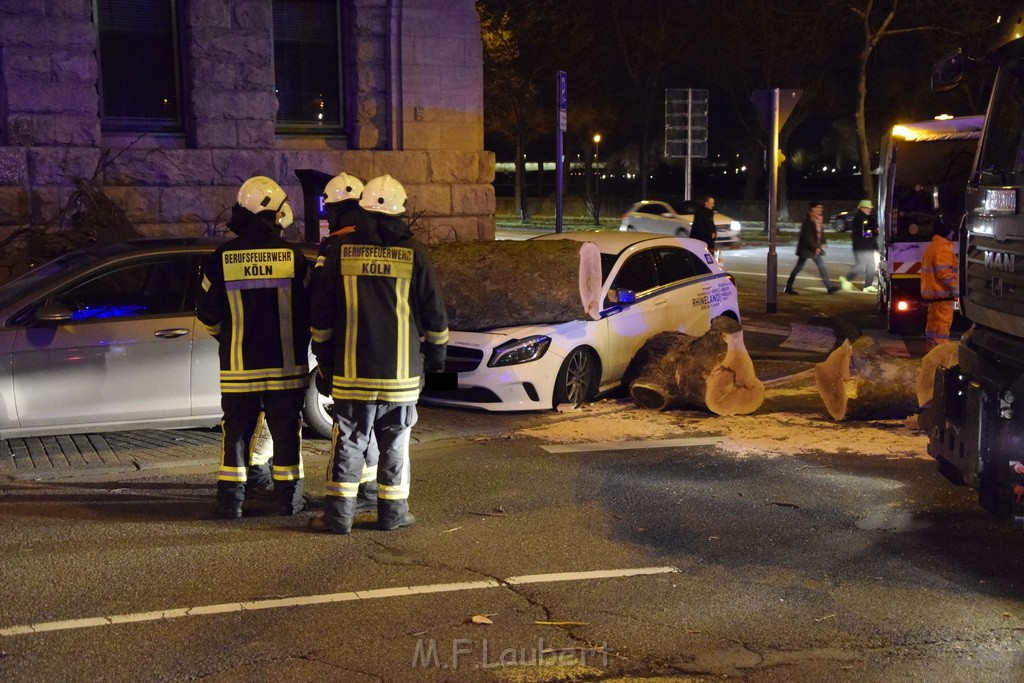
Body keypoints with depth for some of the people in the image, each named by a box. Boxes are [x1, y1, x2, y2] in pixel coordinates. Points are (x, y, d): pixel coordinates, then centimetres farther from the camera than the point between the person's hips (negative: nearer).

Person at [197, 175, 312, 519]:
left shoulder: (222, 258, -5)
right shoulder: (292, 256, -7)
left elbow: (207, 312, 2)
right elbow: (308, 307, 0)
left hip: (238, 366, 1)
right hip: (286, 364, 0)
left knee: (236, 430, 9)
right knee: (286, 430, 9)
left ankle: (231, 497, 10)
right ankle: (288, 497, 14)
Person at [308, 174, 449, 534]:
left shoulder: (341, 250, -1)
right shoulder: (415, 254, -3)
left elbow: (321, 310, 5)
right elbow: (434, 312, 2)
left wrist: (323, 354, 16)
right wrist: (437, 353, 15)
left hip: (352, 368, 1)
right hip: (401, 370, 0)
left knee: (349, 440, 7)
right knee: (395, 442, 9)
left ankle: (339, 513, 8)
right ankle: (393, 511, 15)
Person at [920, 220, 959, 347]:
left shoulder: (932, 246, 18)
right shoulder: (943, 249, -15)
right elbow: (944, 273, -21)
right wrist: (956, 289, -16)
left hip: (932, 292, 10)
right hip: (942, 293, -10)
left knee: (934, 322, 15)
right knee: (943, 322, -10)